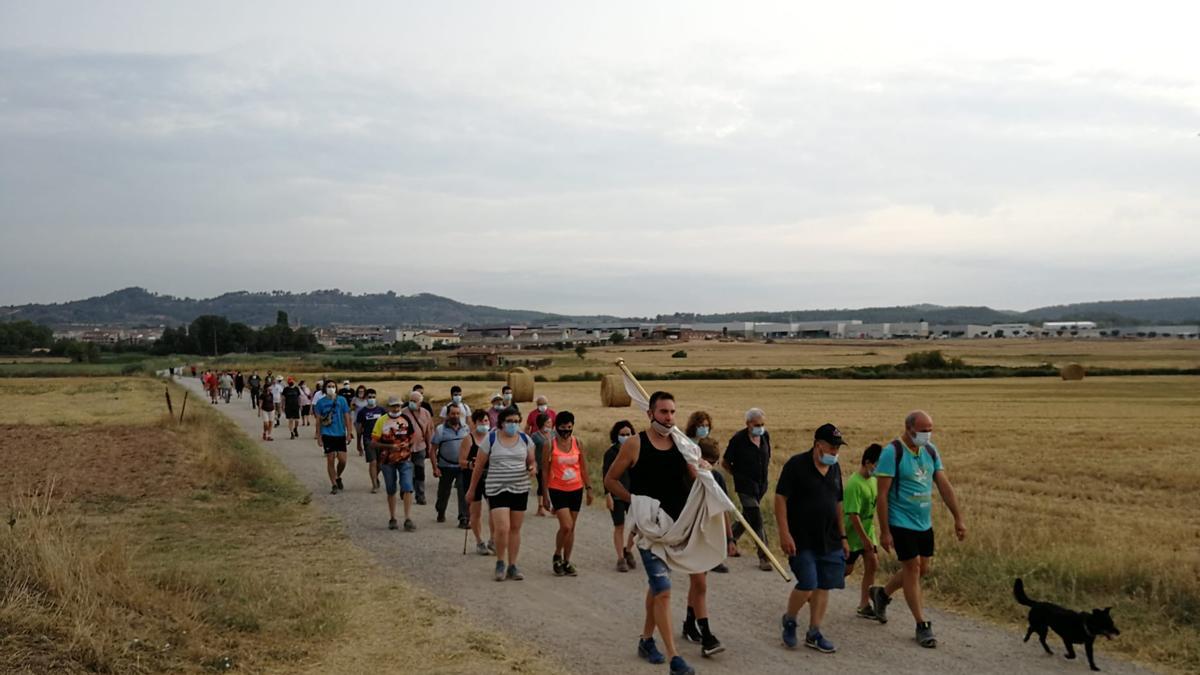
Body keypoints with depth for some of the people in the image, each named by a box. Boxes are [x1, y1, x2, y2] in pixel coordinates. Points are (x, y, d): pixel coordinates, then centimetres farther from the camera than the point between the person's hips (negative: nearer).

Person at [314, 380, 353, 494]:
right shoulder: (321, 402, 1)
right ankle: (334, 485, 10)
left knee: (342, 460, -3)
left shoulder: (342, 400, 1)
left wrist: (349, 434, -2)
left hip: (340, 434, 1)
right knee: (330, 460, 0)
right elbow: (318, 420, 6)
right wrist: (318, 437, 2)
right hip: (327, 435, 0)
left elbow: (347, 418, 4)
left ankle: (338, 477, 26)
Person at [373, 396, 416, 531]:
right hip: (388, 460, -1)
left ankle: (408, 519, -9)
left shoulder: (407, 419, 3)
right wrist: (390, 446, -18)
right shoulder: (382, 421, -4)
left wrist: (409, 445, -3)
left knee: (407, 488, -10)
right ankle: (392, 519, 24)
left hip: (405, 459, 1)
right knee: (391, 491, 11)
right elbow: (374, 442, -5)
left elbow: (412, 435, 18)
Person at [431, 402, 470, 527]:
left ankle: (463, 519, -8)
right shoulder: (440, 429, -3)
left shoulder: (465, 428, 6)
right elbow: (433, 450, -4)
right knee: (443, 492, 14)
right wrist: (435, 468, -11)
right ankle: (441, 513, 39)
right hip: (446, 467, -1)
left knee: (464, 493, -10)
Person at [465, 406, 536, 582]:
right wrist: (472, 489, 6)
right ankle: (500, 563, 10)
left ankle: (512, 566, 18)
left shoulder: (525, 439, 5)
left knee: (515, 528, 7)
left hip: (520, 489, 3)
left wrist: (533, 467, -10)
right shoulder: (491, 439, -4)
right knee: (502, 528, -13)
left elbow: (531, 461, 15)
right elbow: (479, 466, 2)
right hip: (497, 489, -3)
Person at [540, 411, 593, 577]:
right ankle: (557, 556, 9)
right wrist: (545, 494, -4)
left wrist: (588, 488, 7)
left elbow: (583, 467, 11)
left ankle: (566, 562, 20)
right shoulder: (550, 445, -5)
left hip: (576, 489, 4)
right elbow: (545, 470, -3)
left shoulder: (577, 443, 4)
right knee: (566, 526, -14)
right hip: (557, 490, -4)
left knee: (571, 528, 8)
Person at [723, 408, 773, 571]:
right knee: (756, 520, -9)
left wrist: (763, 472, 13)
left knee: (747, 517, 18)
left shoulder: (765, 436, 1)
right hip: (746, 486, -6)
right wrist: (738, 475, 2)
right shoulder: (738, 440, -17)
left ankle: (730, 541, 39)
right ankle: (764, 557, -3)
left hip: (761, 485, 6)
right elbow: (725, 463, -5)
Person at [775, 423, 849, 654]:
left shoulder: (834, 468, 10)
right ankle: (789, 621, 16)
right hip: (802, 540, -6)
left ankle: (814, 634, 17)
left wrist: (842, 536, 17)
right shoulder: (796, 465, -11)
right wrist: (784, 533, -19)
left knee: (824, 586, 6)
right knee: (807, 585, -10)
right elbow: (780, 498, -13)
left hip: (829, 540, 6)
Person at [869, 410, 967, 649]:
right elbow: (882, 495, -15)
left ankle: (882, 594, 35)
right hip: (901, 523, -7)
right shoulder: (892, 452, -16)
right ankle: (922, 626, 7)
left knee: (922, 569, 13)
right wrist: (884, 531, -16)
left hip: (925, 523, 7)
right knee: (912, 568, -3)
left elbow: (944, 485, 8)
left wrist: (958, 518, 4)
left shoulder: (930, 451, 5)